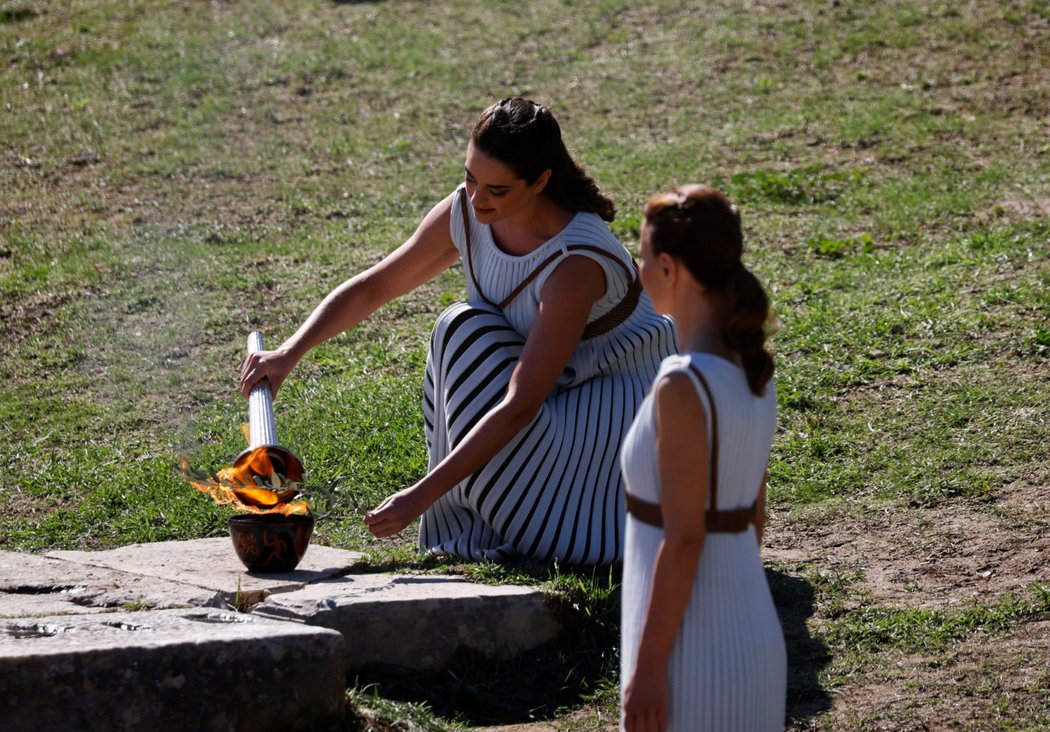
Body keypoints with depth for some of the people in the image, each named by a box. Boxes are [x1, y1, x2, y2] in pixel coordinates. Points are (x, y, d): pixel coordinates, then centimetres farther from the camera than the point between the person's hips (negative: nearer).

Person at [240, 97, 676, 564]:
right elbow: (371, 288, -2)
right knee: (463, 332, -21)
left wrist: (422, 496, -40)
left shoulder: (576, 260, -35)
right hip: (562, 380, 7)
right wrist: (290, 352, -18)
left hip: (625, 391, -7)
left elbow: (520, 406, -37)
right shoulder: (465, 214, -14)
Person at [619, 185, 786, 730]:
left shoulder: (684, 386, -19)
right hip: (753, 629, 8)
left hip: (695, 646, -8)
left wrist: (648, 667, -16)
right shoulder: (750, 370, 6)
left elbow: (683, 540, -20)